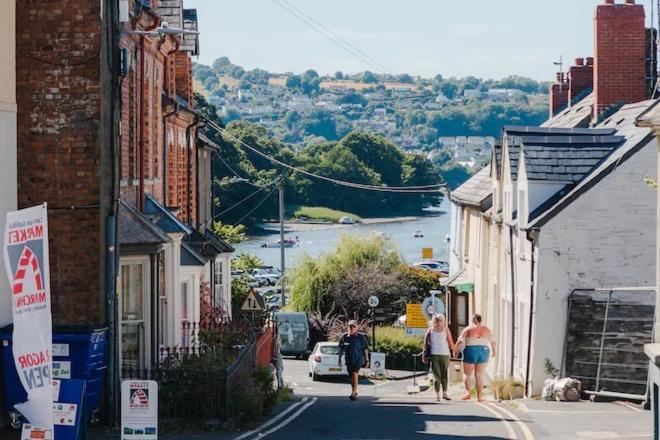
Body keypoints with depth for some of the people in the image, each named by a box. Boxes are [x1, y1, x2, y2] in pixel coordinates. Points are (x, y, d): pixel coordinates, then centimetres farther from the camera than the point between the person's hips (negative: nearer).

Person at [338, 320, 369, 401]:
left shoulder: (361, 337, -5)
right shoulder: (344, 337, 0)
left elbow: (365, 349, 2)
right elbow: (341, 349, 9)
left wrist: (367, 360, 2)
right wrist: (340, 359, 8)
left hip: (358, 359, -3)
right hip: (349, 360, 3)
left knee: (355, 374, -19)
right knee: (351, 376, 13)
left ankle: (353, 393, -23)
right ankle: (354, 392, 31)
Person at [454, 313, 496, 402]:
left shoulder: (468, 329, -2)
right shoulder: (486, 329, 7)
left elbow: (460, 341, -9)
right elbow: (493, 341, 15)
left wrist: (455, 350, 3)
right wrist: (494, 351, 30)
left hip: (470, 352, -2)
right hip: (483, 352, 2)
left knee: (467, 374, 6)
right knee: (479, 375, 8)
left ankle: (468, 392, -15)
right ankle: (479, 396, 5)